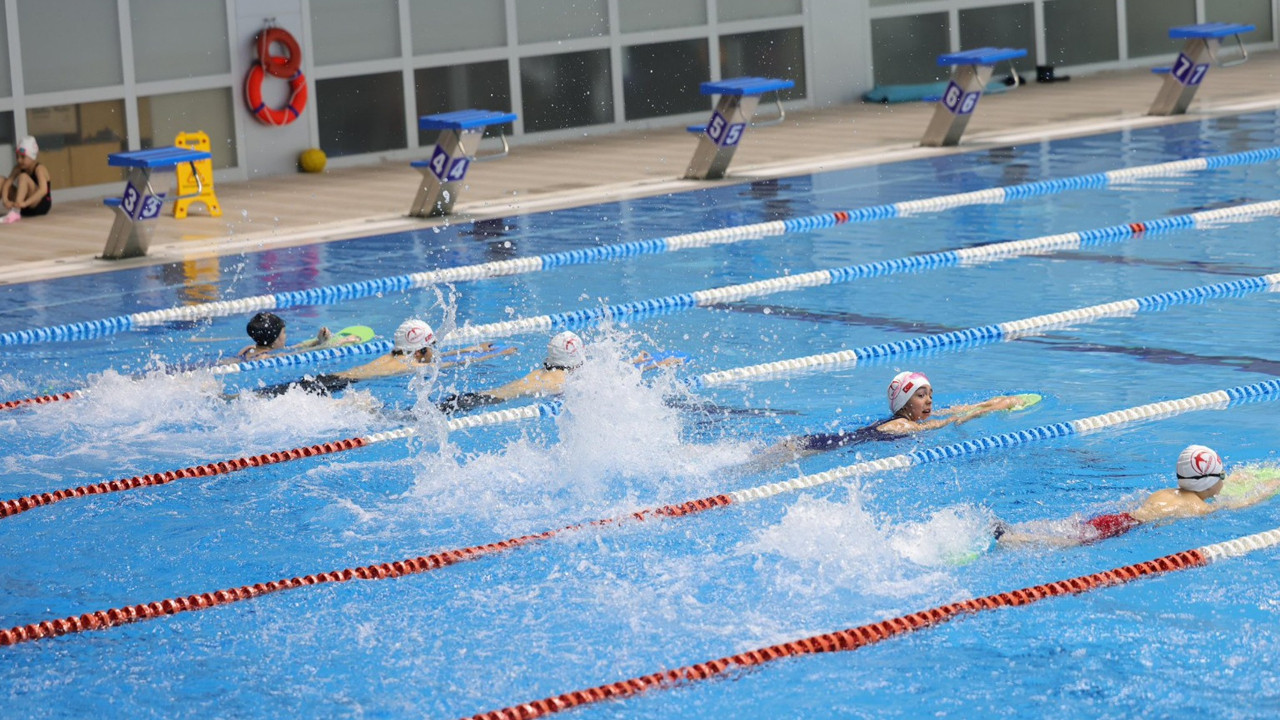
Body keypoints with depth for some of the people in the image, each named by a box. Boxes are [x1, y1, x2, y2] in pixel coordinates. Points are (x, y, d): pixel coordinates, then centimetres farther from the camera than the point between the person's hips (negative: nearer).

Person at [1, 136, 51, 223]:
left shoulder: (39, 169, -15)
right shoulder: (18, 168, 2)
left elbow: (43, 190, -31)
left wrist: (25, 203, -45)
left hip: (41, 205, -6)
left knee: (23, 177, -28)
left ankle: (15, 212, -45)